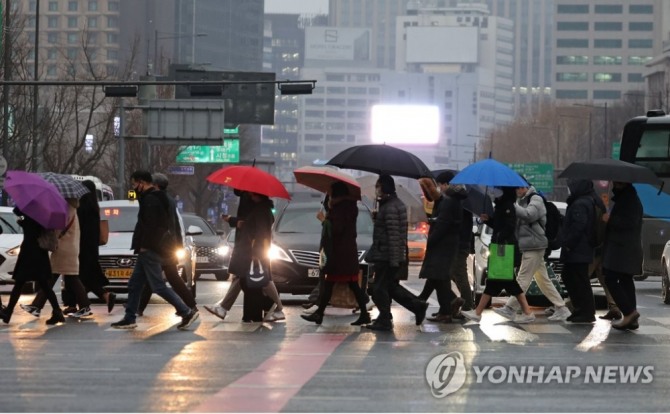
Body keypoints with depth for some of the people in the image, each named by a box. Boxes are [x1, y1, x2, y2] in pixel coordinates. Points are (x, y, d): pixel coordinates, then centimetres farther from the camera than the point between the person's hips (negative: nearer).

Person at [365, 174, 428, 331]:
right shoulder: (397, 204, 15)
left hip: (386, 257, -10)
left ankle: (384, 321, 5)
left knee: (379, 289, -1)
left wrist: (393, 259, -23)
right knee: (391, 286, 16)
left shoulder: (390, 208, -18)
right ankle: (418, 306, 13)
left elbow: (393, 235, -22)